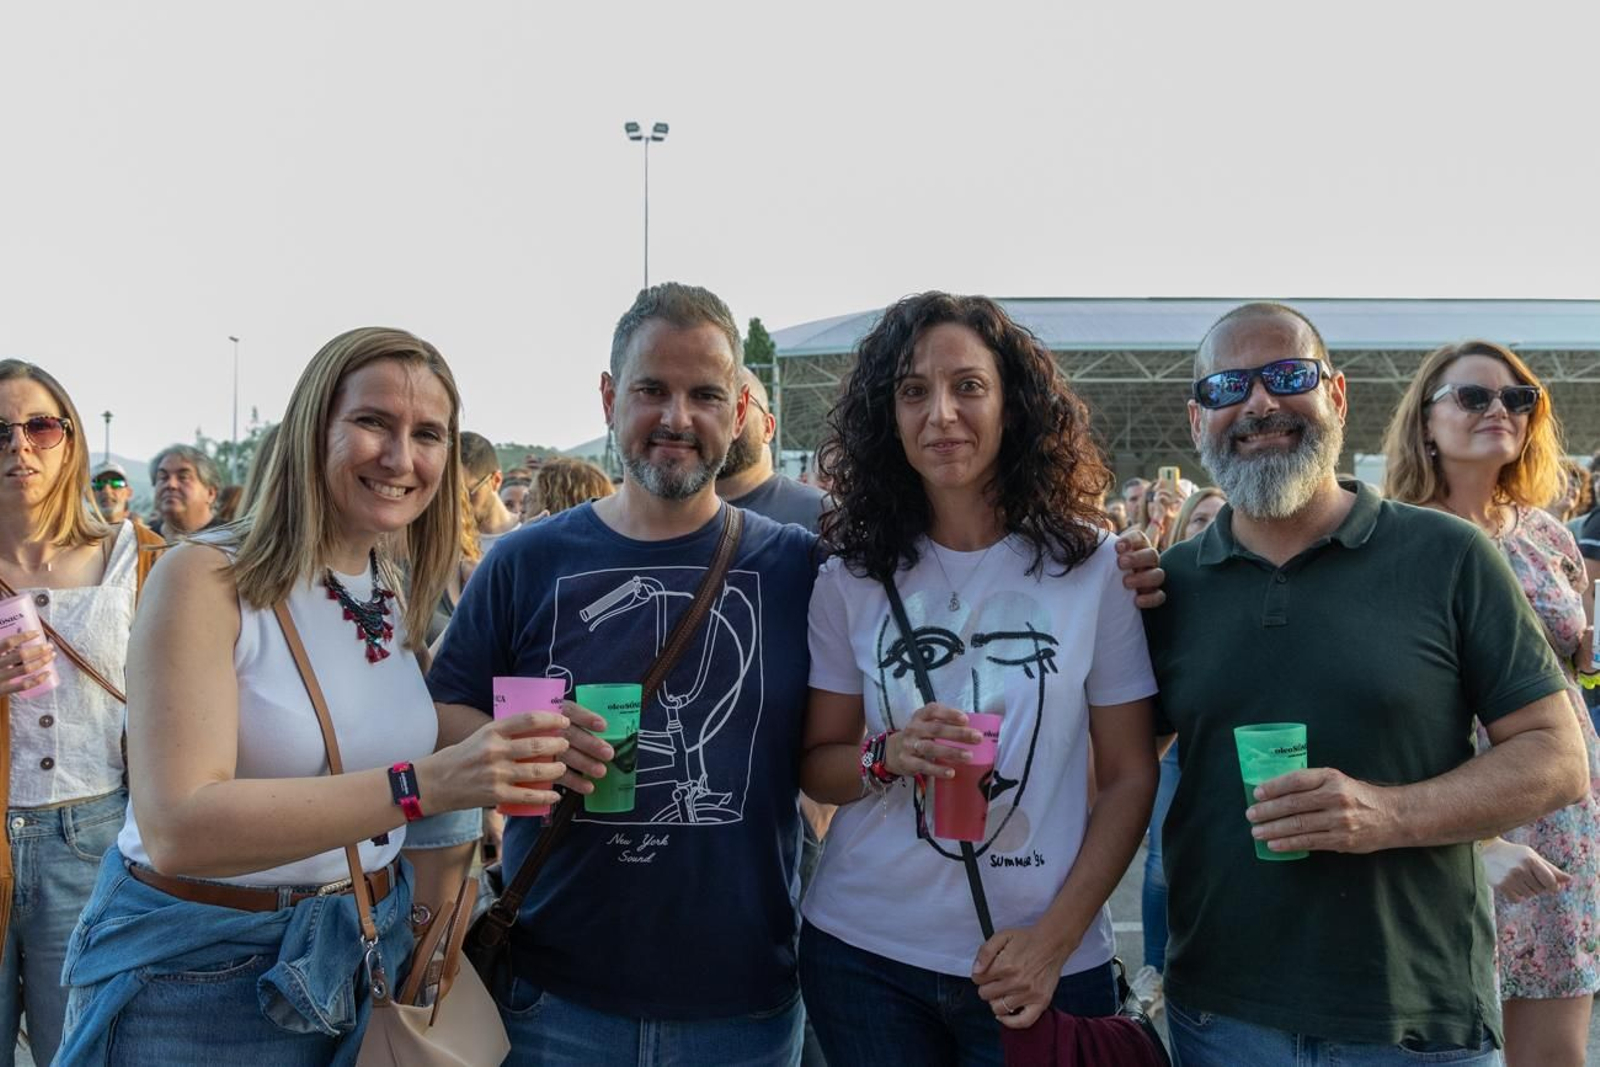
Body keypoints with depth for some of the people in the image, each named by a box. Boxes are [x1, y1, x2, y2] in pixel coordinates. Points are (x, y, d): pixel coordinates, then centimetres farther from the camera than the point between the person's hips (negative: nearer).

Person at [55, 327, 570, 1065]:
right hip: (200, 972, -5)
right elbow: (178, 827, -28)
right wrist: (423, 784, -37)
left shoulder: (395, 597, 1)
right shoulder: (206, 579, -18)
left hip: (369, 955, 6)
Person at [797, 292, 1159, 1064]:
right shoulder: (852, 574, -3)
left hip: (1042, 965, -1)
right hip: (862, 955, 2)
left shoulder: (1093, 566, -6)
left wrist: (1055, 940, -12)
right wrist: (886, 757, -18)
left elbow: (1129, 777, -3)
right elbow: (814, 764, 3)